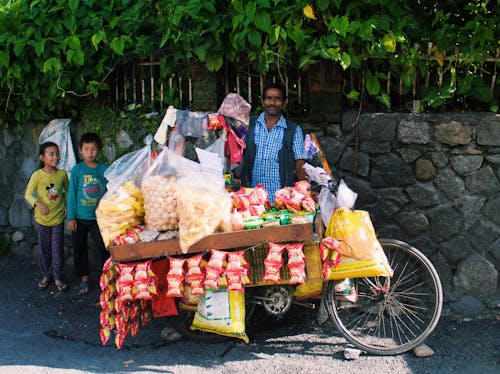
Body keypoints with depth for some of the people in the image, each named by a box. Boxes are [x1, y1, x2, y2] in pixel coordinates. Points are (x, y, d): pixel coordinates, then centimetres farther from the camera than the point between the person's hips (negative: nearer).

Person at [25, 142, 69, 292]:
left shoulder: (62, 174, -4)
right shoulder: (37, 175, -11)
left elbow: (68, 191, 11)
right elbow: (28, 194, -9)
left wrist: (67, 206, -1)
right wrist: (38, 203, -26)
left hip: (58, 218, 1)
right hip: (42, 219, -1)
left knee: (57, 249, 6)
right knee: (44, 249, 12)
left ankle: (58, 278, 18)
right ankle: (46, 275, 27)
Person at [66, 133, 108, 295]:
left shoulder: (104, 169, -2)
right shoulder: (77, 170, -4)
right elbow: (71, 194, -2)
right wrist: (71, 218, -5)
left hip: (99, 217, 0)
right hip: (79, 218, 0)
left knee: (104, 248, -2)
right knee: (80, 249, 11)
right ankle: (84, 278, 27)